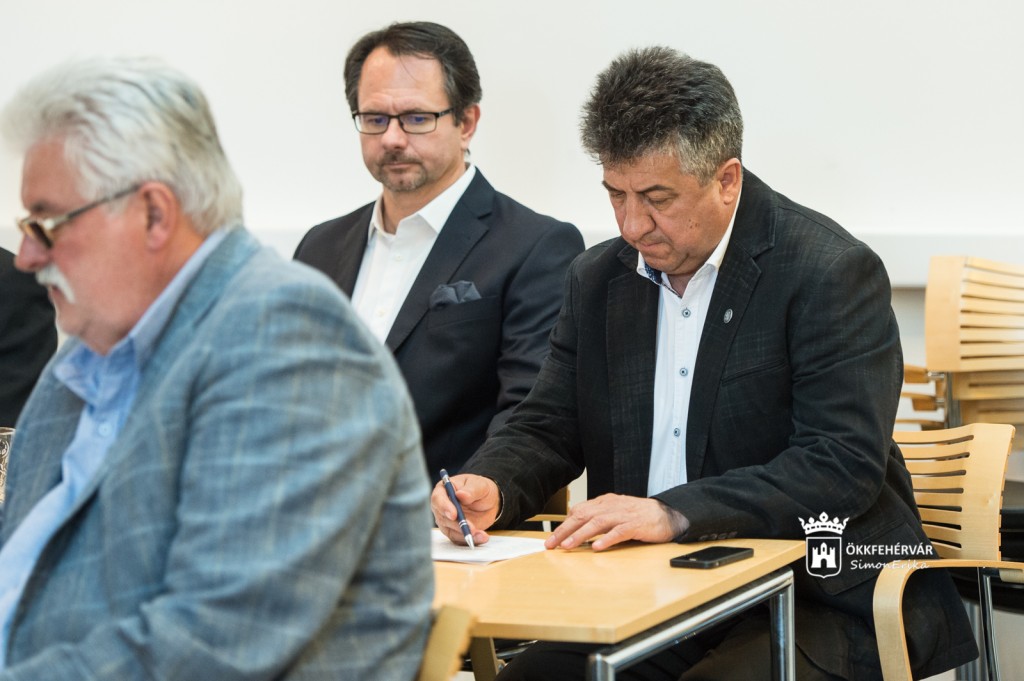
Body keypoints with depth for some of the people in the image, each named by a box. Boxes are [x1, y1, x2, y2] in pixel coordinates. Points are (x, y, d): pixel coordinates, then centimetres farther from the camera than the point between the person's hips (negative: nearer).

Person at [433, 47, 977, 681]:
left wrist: (674, 513, -27)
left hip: (815, 600, -5)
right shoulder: (597, 278, 11)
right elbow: (548, 428, 15)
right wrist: (490, 487, -10)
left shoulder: (832, 272, -10)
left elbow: (845, 466, -18)